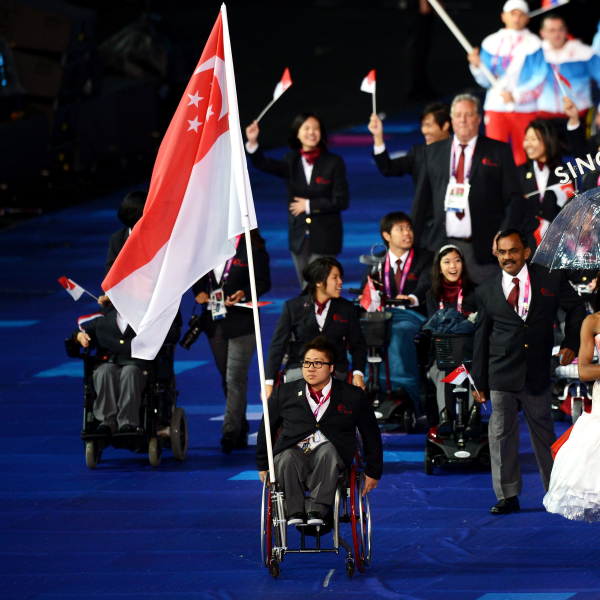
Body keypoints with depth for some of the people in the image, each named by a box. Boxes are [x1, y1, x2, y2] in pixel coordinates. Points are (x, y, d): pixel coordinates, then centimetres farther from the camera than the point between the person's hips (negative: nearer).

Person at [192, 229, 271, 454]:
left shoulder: (253, 249, -6)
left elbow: (264, 282, -5)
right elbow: (199, 275, 18)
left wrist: (244, 294, -22)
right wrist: (199, 292, -2)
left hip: (241, 321, -6)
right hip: (215, 321, 6)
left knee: (235, 378, -11)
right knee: (227, 379, 12)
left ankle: (231, 432, -13)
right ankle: (241, 431, 22)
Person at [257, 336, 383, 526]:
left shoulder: (352, 396, 10)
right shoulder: (285, 393, 13)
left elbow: (371, 434, 18)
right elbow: (266, 429, 24)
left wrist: (373, 472, 17)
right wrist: (263, 465, 23)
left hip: (331, 455, -1)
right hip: (294, 451, 1)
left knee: (328, 451, -37)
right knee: (287, 457, -36)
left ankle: (316, 510, -41)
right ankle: (295, 512, -39)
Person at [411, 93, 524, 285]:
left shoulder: (499, 152, 7)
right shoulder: (433, 152, 15)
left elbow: (514, 198, 3)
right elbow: (422, 199, 15)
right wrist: (413, 242, 8)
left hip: (483, 248, -2)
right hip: (443, 246, 2)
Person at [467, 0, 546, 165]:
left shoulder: (533, 44, 1)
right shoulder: (492, 43, 7)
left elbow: (539, 80, -3)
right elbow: (486, 81, 6)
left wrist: (516, 96, -15)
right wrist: (477, 66, -13)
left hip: (524, 108, -1)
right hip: (496, 107, 1)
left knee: (523, 158, 2)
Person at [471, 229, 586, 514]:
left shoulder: (551, 280, 1)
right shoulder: (487, 292, 5)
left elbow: (576, 309, 15)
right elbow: (481, 338, 9)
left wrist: (571, 343, 3)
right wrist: (479, 381, 8)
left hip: (538, 371, 0)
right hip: (501, 374, 1)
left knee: (543, 431, 8)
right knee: (502, 434, 0)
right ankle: (508, 495, 9)